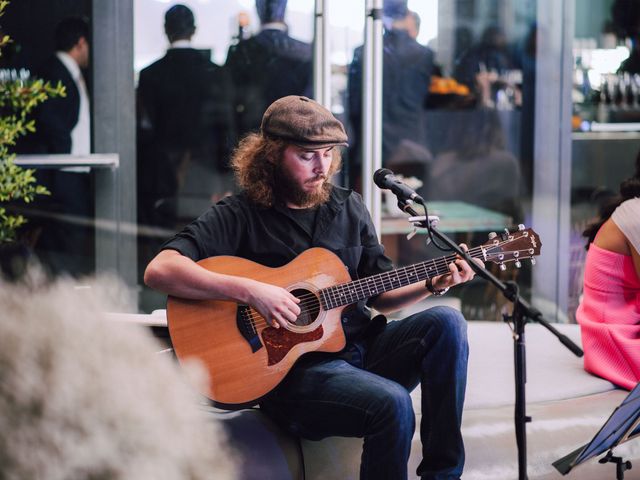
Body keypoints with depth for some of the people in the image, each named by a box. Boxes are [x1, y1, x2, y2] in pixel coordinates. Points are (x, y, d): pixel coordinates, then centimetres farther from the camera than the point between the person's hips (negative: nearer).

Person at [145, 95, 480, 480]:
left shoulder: (349, 207, 13)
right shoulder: (239, 216, -5)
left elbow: (380, 295, 17)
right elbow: (159, 271, -19)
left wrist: (433, 284, -2)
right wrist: (251, 291, -26)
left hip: (362, 348, 6)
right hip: (292, 369, -6)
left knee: (446, 323, -17)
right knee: (392, 404, -31)